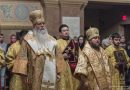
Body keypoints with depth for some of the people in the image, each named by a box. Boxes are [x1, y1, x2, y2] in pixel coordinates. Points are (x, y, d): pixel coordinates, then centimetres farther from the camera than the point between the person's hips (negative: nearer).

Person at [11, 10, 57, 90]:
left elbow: (56, 58, 16)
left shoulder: (51, 40, 14)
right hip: (35, 76, -4)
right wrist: (23, 74, -14)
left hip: (50, 75, 4)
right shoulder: (28, 39, -1)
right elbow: (23, 57, -7)